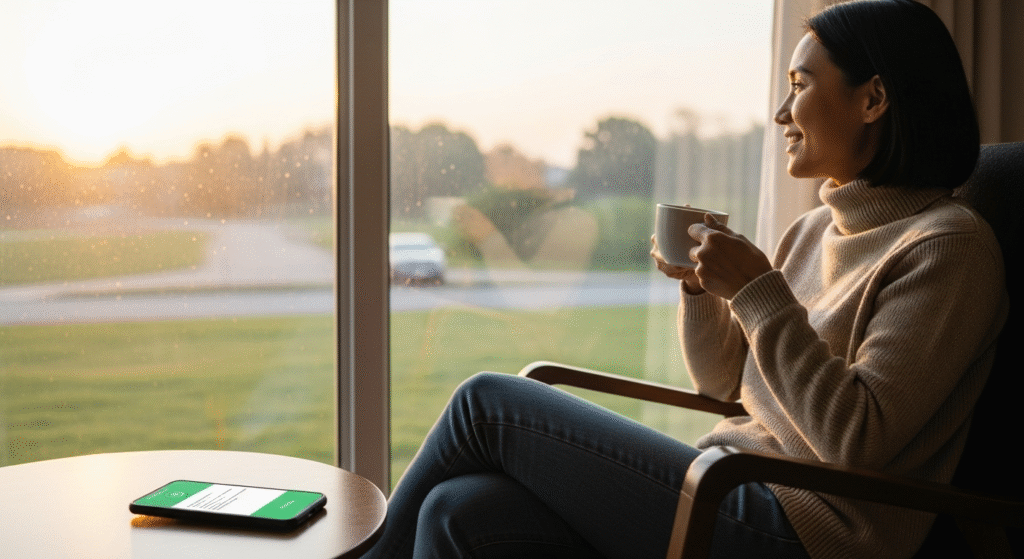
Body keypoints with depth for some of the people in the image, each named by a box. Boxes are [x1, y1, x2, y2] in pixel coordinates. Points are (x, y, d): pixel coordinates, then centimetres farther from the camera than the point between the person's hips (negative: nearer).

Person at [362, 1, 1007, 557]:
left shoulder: (947, 245, -10)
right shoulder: (816, 230, 16)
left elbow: (858, 441, -19)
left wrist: (758, 291, -18)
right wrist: (701, 286, 2)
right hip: (731, 498, 8)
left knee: (487, 401, -9)